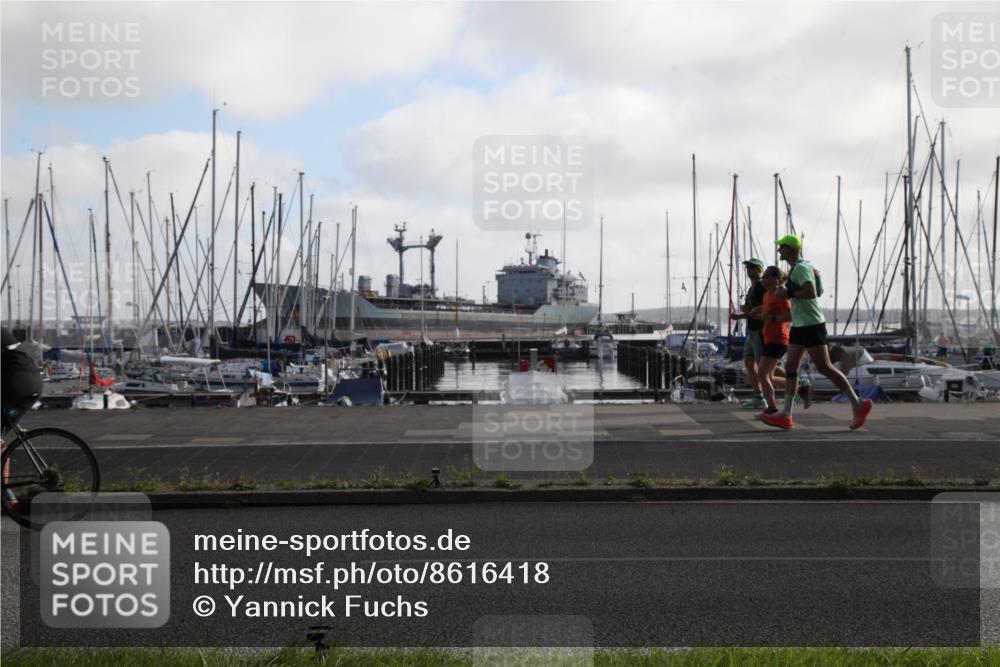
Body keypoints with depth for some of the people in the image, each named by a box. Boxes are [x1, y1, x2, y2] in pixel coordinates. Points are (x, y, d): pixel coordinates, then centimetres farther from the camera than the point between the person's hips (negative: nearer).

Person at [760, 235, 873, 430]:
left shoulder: (801, 268, -15)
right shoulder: (800, 266, 16)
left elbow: (811, 292, -29)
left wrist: (788, 293, -19)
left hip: (811, 325, -10)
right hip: (799, 325, 10)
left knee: (824, 367, -8)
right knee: (790, 367, 4)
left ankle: (858, 405, 1)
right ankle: (785, 415, 1)